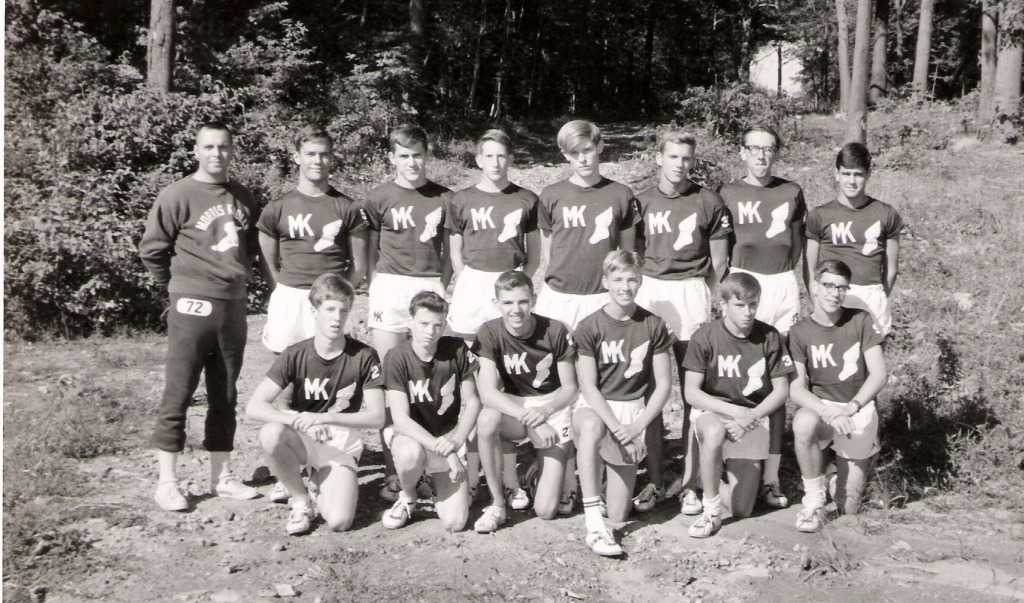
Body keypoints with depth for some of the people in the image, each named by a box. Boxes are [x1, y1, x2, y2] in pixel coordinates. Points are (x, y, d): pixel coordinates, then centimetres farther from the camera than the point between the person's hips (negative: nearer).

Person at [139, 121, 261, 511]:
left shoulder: (243, 198, 10)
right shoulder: (179, 196, -7)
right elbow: (151, 250, -4)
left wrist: (241, 273, 13)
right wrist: (180, 286, 3)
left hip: (234, 304, 6)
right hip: (192, 307, -5)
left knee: (225, 396, 11)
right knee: (178, 395, -2)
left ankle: (221, 477, 19)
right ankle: (167, 482, 5)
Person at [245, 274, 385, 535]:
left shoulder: (363, 356, -8)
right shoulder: (295, 355, -7)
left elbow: (377, 417, -10)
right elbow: (254, 407, -15)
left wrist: (323, 418, -22)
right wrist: (300, 421, -31)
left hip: (341, 446, -1)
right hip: (302, 440, 1)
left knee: (339, 521, -24)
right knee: (271, 433, -35)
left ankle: (320, 486, 13)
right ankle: (300, 499, -8)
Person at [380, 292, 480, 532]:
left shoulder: (457, 350, -8)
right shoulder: (397, 358, -16)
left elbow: (472, 401, -1)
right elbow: (400, 419, -20)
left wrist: (455, 442, -18)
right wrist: (441, 449, -29)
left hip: (450, 435, 2)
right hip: (411, 435, -1)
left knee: (455, 522, -16)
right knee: (410, 453, -41)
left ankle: (443, 483, 21)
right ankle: (407, 498, -4)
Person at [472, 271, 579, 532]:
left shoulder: (555, 332, -13)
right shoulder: (490, 332, -12)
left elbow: (570, 388, -5)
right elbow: (487, 393, -21)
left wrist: (544, 410, -26)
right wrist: (529, 420, -34)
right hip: (514, 407, 1)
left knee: (546, 510, -13)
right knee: (487, 420, -38)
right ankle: (497, 504, -17)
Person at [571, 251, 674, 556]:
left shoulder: (653, 326, 2)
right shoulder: (589, 327, -5)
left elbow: (664, 384, 2)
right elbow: (588, 386, -9)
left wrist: (637, 426, -12)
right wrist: (617, 427, -21)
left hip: (635, 408, 2)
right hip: (594, 405, -2)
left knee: (618, 515, -6)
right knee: (590, 427, -42)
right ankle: (593, 525, -40)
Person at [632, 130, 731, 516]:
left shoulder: (708, 203, 3)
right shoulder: (641, 202, 7)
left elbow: (718, 262, 7)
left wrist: (708, 302, 1)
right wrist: (638, 294, 3)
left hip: (692, 294, -1)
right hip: (649, 293, 2)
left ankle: (689, 482, 8)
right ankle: (654, 481, 11)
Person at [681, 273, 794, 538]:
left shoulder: (769, 337, -5)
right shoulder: (705, 337, -11)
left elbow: (781, 390, -1)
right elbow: (691, 392, -12)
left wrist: (749, 417, -15)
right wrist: (734, 410, -22)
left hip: (754, 416, 2)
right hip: (712, 410, -2)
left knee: (741, 511, -3)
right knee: (714, 432, -42)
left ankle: (733, 468, 32)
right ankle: (711, 511, -23)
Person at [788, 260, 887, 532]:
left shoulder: (860, 321, -1)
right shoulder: (800, 332, -3)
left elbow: (879, 374, -4)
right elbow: (796, 389, -10)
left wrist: (851, 407, -17)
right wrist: (827, 411, -27)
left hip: (859, 410, 0)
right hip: (819, 406, 0)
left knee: (848, 507, -1)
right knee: (802, 424, -39)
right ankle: (813, 501, -20)